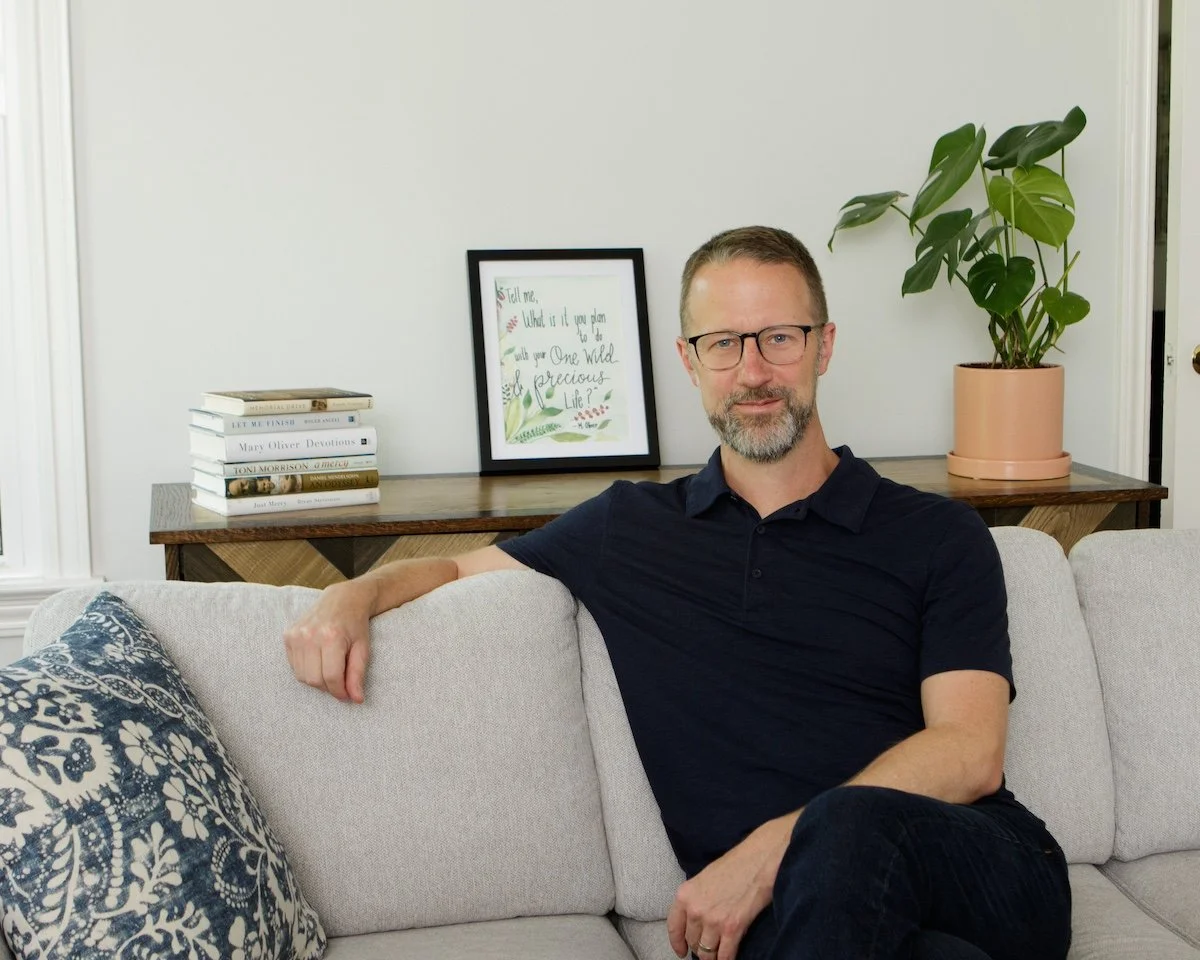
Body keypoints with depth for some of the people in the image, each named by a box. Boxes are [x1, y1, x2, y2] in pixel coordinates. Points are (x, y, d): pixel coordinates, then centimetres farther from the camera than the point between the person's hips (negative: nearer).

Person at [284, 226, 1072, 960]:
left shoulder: (937, 536, 11)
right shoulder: (628, 528, 18)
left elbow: (970, 754, -2)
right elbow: (460, 568, 32)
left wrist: (768, 853, -14)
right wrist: (354, 596, 8)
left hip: (985, 876, 1)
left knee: (849, 828, -37)